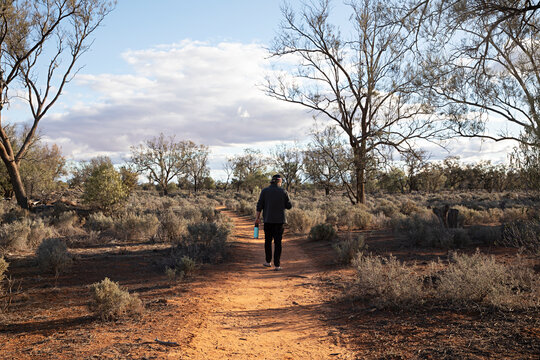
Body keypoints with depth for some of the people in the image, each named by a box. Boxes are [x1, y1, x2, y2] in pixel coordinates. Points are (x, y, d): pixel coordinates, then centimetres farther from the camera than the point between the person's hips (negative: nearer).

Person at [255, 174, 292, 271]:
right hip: (279, 220, -1)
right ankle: (277, 265, 1)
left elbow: (260, 205, -3)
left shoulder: (264, 191, -1)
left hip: (268, 220, 1)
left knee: (268, 241, 17)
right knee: (278, 242, 3)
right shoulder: (283, 192, -3)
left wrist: (257, 217, 3)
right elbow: (289, 206, 0)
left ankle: (268, 261, 21)